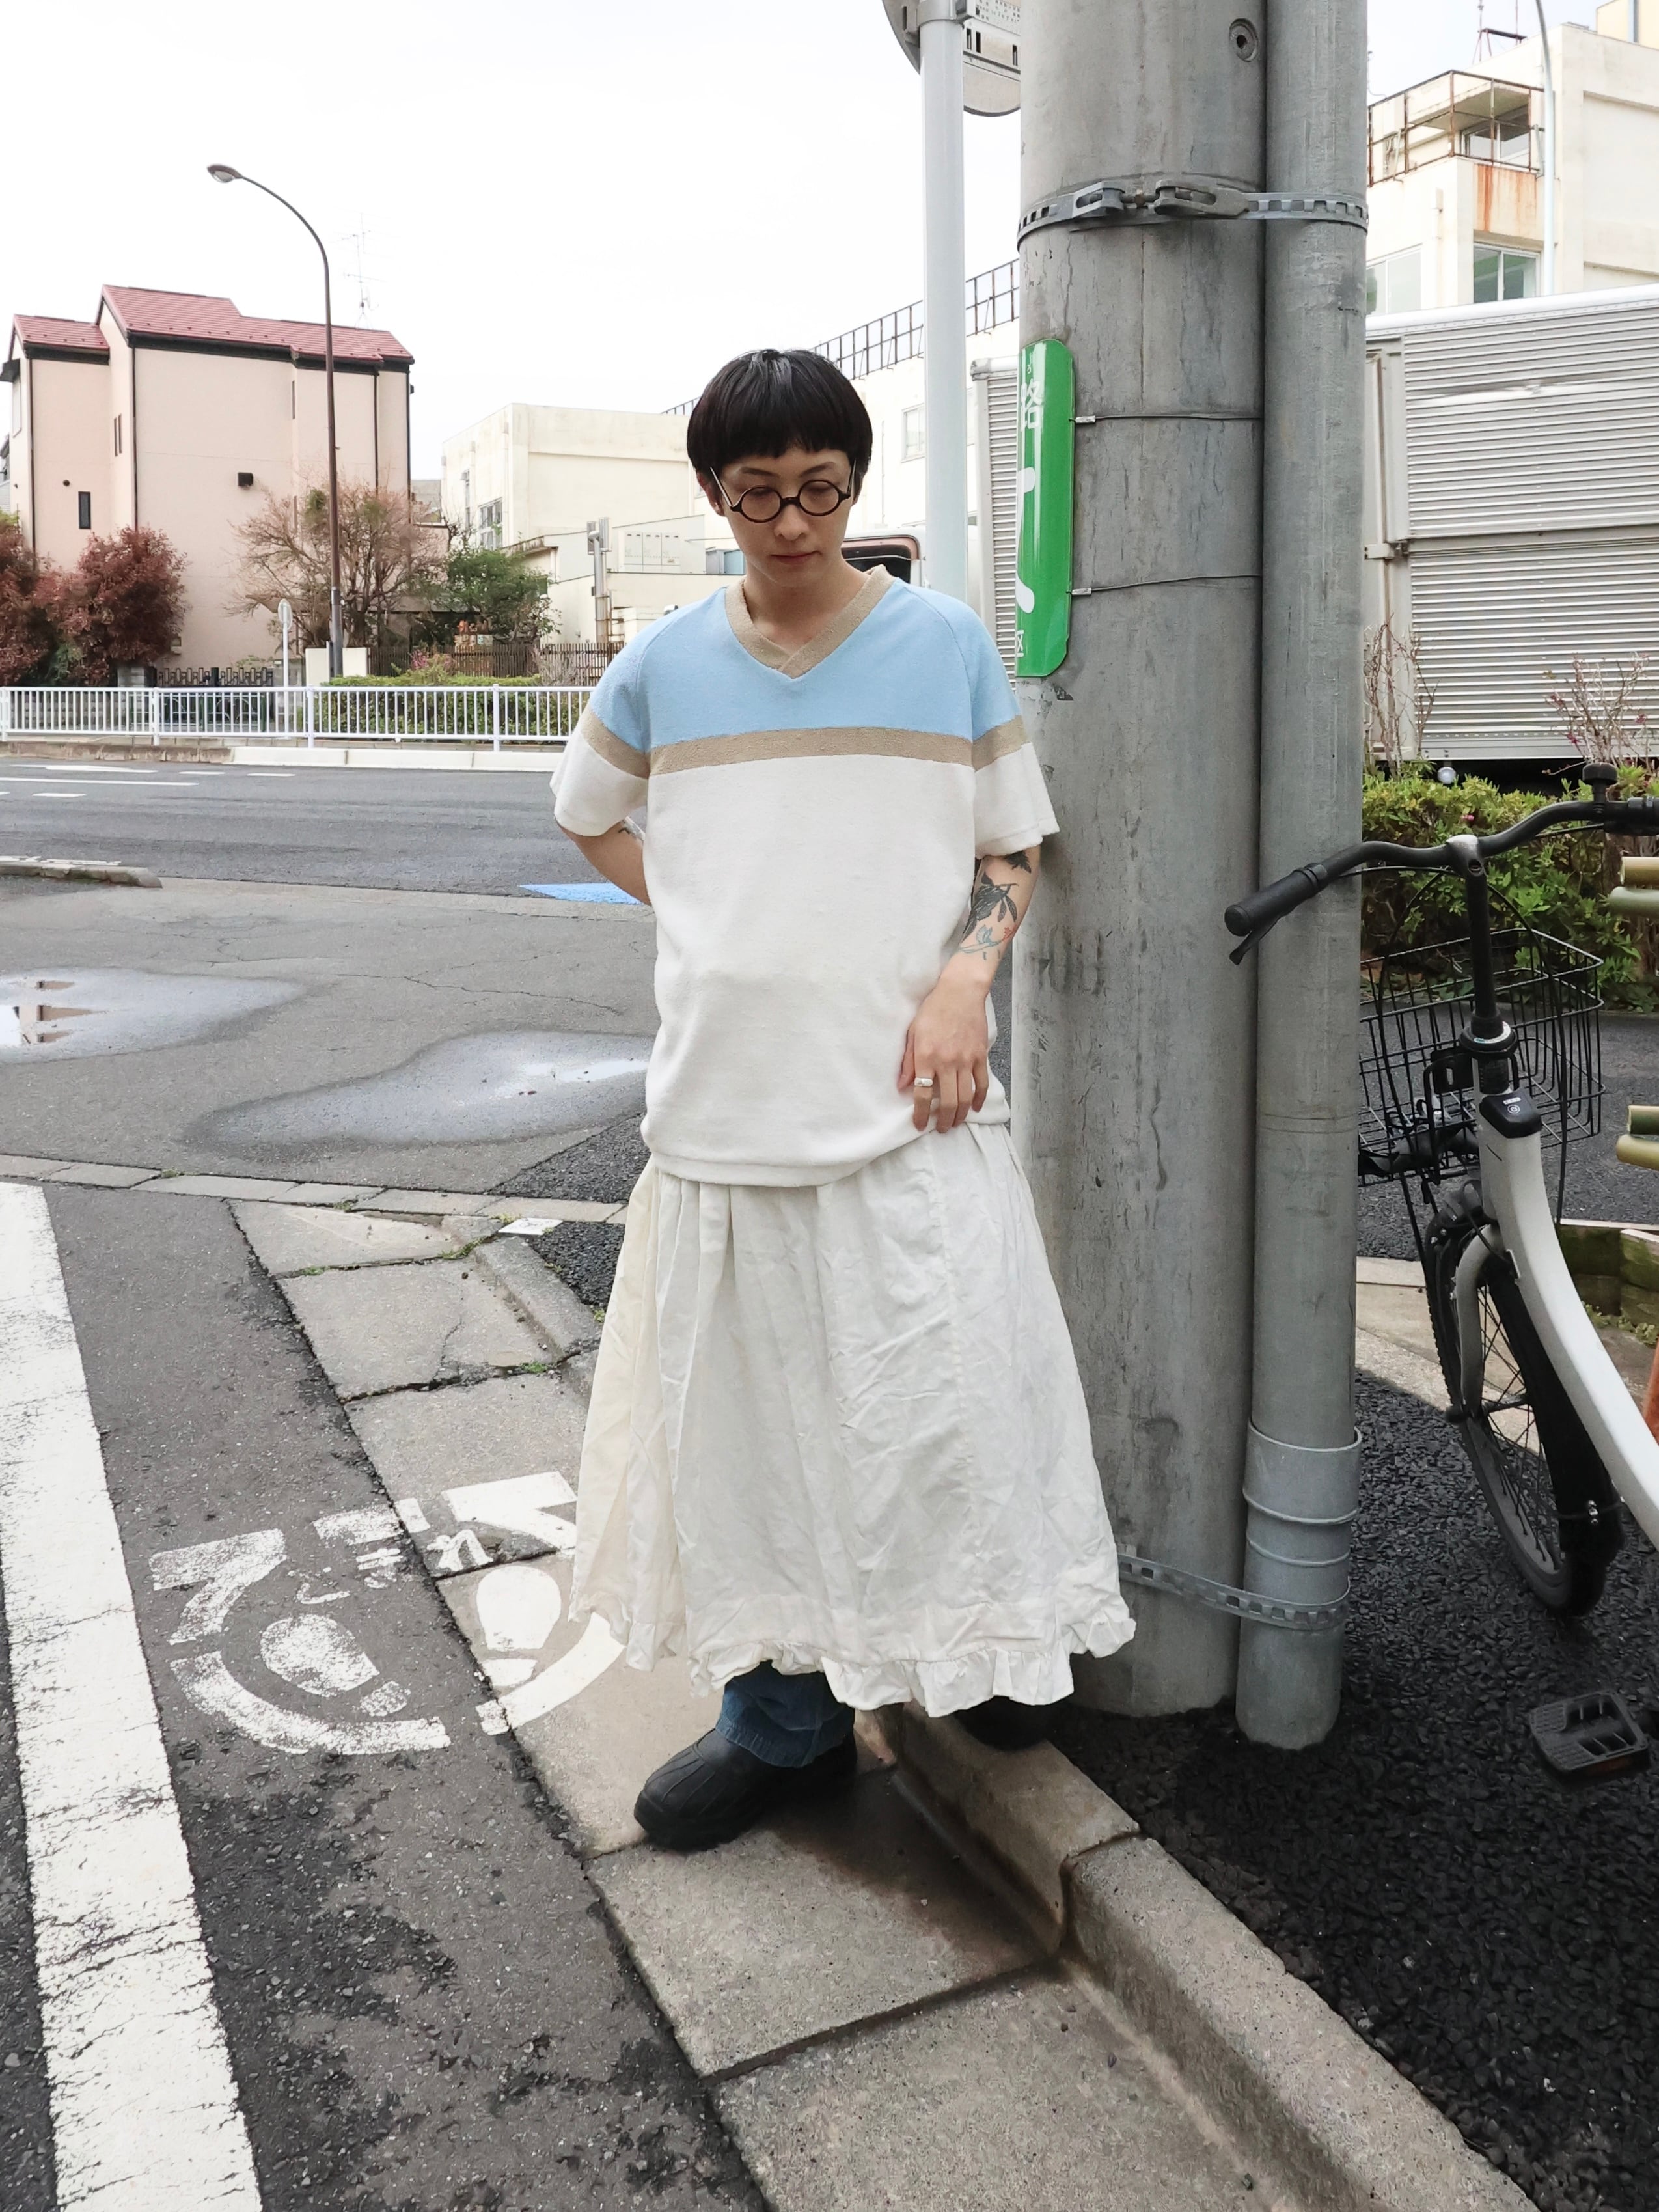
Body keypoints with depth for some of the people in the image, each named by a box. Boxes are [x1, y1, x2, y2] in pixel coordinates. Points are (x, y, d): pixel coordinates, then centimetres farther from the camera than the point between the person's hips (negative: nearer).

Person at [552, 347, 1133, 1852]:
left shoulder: (948, 644, 2)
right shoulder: (665, 665, 6)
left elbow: (1012, 846, 7)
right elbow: (592, 815, 22)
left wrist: (966, 974, -11)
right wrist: (704, 913, 6)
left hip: (907, 1098, -2)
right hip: (729, 1098, 2)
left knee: (948, 1394, 3)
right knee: (752, 1413, 9)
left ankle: (991, 1641, 31)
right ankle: (785, 1715, 26)